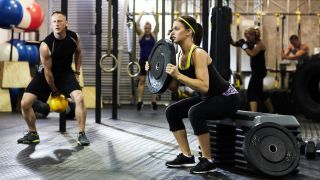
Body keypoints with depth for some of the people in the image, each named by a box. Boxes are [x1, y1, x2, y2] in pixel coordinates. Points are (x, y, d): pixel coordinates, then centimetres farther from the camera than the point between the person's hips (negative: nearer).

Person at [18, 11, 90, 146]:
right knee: (25, 103, -11)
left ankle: (82, 134, -9)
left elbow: (78, 53, 9)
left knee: (79, 98, -23)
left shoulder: (74, 37, -16)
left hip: (65, 72, 2)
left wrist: (76, 73, 5)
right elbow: (48, 71, -18)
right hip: (46, 74, -1)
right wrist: (54, 90, -8)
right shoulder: (45, 45, -28)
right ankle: (33, 134, 12)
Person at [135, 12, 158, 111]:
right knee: (141, 80, -1)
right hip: (143, 60, 0)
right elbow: (137, 25, -6)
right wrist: (141, 15, 0)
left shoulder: (153, 35, 4)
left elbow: (157, 25, -5)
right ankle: (139, 101, -3)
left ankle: (154, 101, 5)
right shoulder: (141, 34, 4)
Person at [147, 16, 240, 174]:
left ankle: (207, 161, -17)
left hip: (227, 97, -9)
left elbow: (204, 86, -34)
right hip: (207, 98, 9)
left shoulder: (198, 53, -24)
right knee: (171, 111, -1)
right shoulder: (179, 55, 0)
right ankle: (187, 156, 6)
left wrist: (178, 75, -38)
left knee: (195, 112, -32)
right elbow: (173, 87, 5)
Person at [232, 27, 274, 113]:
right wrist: (234, 43, -8)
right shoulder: (253, 43, 11)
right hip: (256, 71, 10)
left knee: (251, 92, -18)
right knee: (260, 93, 20)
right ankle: (272, 112, 32)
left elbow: (252, 54, -28)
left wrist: (244, 45, -21)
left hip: (259, 71, -10)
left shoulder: (260, 44, -13)